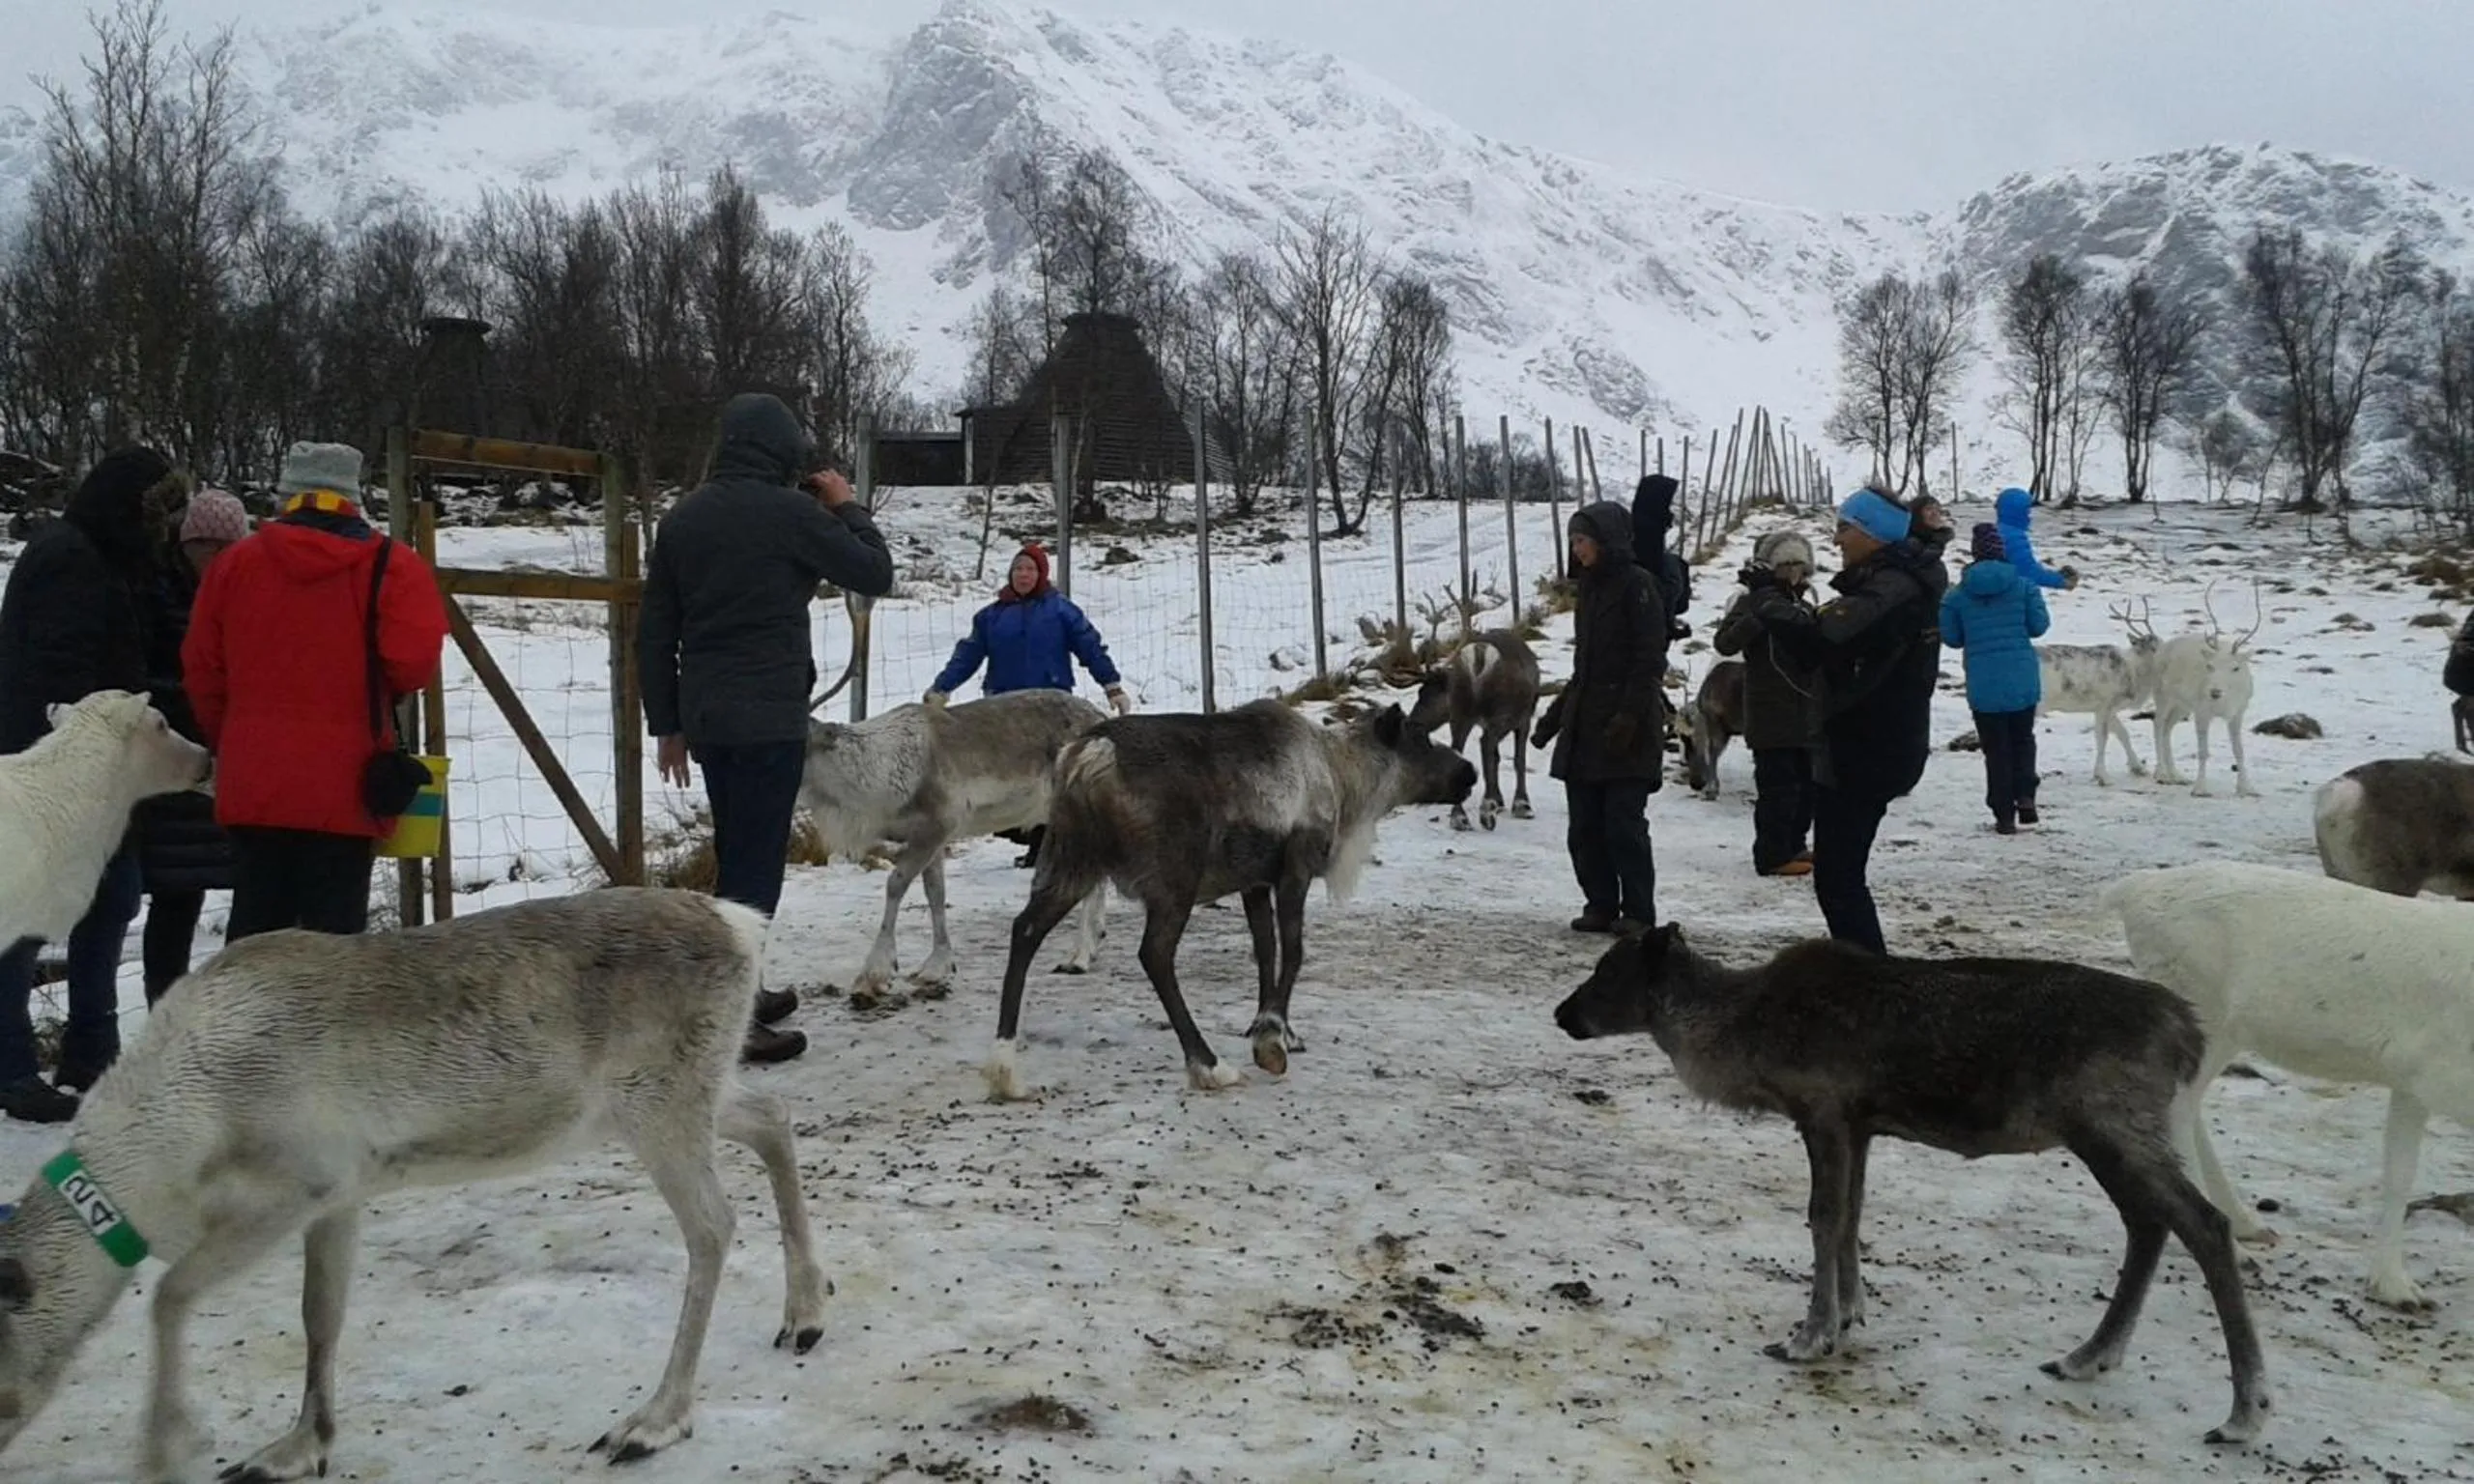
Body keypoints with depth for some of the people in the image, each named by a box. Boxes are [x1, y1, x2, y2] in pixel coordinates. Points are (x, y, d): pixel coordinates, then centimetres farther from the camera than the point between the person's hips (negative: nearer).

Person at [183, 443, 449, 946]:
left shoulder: (233, 564, 6)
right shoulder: (390, 565, -6)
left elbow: (201, 668, 10)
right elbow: (415, 660, -14)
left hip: (253, 783, 4)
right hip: (345, 787, -4)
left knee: (255, 923, 12)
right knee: (334, 927, 1)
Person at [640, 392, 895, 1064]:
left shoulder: (681, 518, 11)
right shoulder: (789, 511, -11)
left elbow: (655, 633, 12)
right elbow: (877, 574, -4)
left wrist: (667, 722, 17)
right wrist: (847, 506, 10)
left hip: (705, 717, 7)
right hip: (769, 718, -7)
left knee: (736, 858, 19)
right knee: (755, 865, -5)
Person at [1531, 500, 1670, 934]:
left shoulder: (1637, 585, -6)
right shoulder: (1591, 588, 18)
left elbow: (1649, 661, -13)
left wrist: (1629, 715, -21)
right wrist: (1554, 715, 21)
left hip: (1628, 732, -8)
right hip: (1584, 727, 8)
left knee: (1624, 822, -7)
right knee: (1584, 826, 6)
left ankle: (1638, 912, 1)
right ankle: (1601, 905, 13)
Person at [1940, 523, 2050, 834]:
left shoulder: (1957, 594, -3)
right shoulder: (2023, 585, -3)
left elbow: (1951, 637, 2)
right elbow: (2039, 626, 0)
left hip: (1983, 686, -1)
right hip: (2023, 681, 1)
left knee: (1996, 749, 6)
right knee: (2023, 739, 19)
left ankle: (2004, 814, 5)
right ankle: (2025, 795, 2)